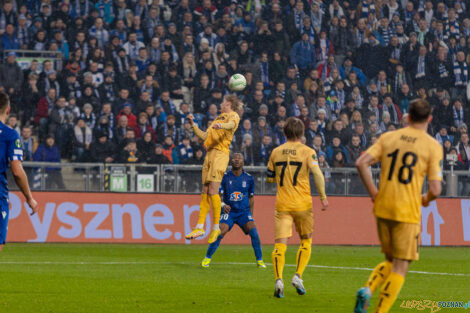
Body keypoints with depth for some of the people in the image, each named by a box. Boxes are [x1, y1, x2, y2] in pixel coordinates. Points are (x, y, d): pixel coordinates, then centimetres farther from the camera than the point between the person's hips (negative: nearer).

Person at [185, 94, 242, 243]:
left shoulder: (233, 115, 4)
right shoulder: (218, 118, 30)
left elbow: (231, 124, -20)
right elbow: (204, 136, 29)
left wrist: (220, 126, -40)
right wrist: (193, 125, 27)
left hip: (220, 153, -8)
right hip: (210, 154, 8)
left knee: (213, 190, -15)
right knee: (205, 191, 5)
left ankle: (216, 227, -10)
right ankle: (199, 227, 5)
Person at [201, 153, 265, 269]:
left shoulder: (249, 178, 3)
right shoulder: (225, 177, -3)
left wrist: (251, 214, 11)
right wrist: (222, 205, -25)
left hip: (244, 211, 1)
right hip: (228, 211, -1)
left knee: (253, 231, -20)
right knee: (220, 233, -20)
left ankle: (259, 260, -6)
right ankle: (207, 258, -1)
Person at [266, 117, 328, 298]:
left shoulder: (276, 152, 6)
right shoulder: (307, 152, -3)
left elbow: (269, 178, 14)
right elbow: (317, 174, -15)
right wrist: (323, 197, -11)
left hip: (282, 205, 1)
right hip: (302, 204, -1)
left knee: (280, 244, -3)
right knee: (306, 240, 18)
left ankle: (278, 279, -24)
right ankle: (298, 276, 3)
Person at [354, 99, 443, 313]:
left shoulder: (388, 137, 6)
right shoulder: (433, 146, -4)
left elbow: (361, 163, -4)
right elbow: (435, 189, -10)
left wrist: (372, 191, 6)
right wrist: (426, 199, 12)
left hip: (383, 208, 4)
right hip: (408, 212, -4)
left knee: (390, 261, 20)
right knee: (400, 267, 4)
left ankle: (367, 289, -4)